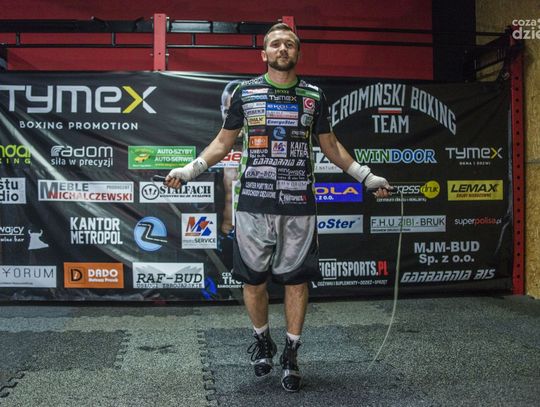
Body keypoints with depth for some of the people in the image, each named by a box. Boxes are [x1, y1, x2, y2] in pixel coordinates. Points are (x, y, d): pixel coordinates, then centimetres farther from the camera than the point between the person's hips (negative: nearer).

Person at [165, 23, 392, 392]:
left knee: (297, 279, 4)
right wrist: (190, 170, -1)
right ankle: (262, 341, 30)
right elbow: (224, 141, 11)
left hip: (298, 205, 1)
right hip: (254, 203, 0)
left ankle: (291, 355, 20)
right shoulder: (246, 92, 5)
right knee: (253, 279, 6)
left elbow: (330, 145, 16)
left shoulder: (314, 96, 8)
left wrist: (367, 176, 13)